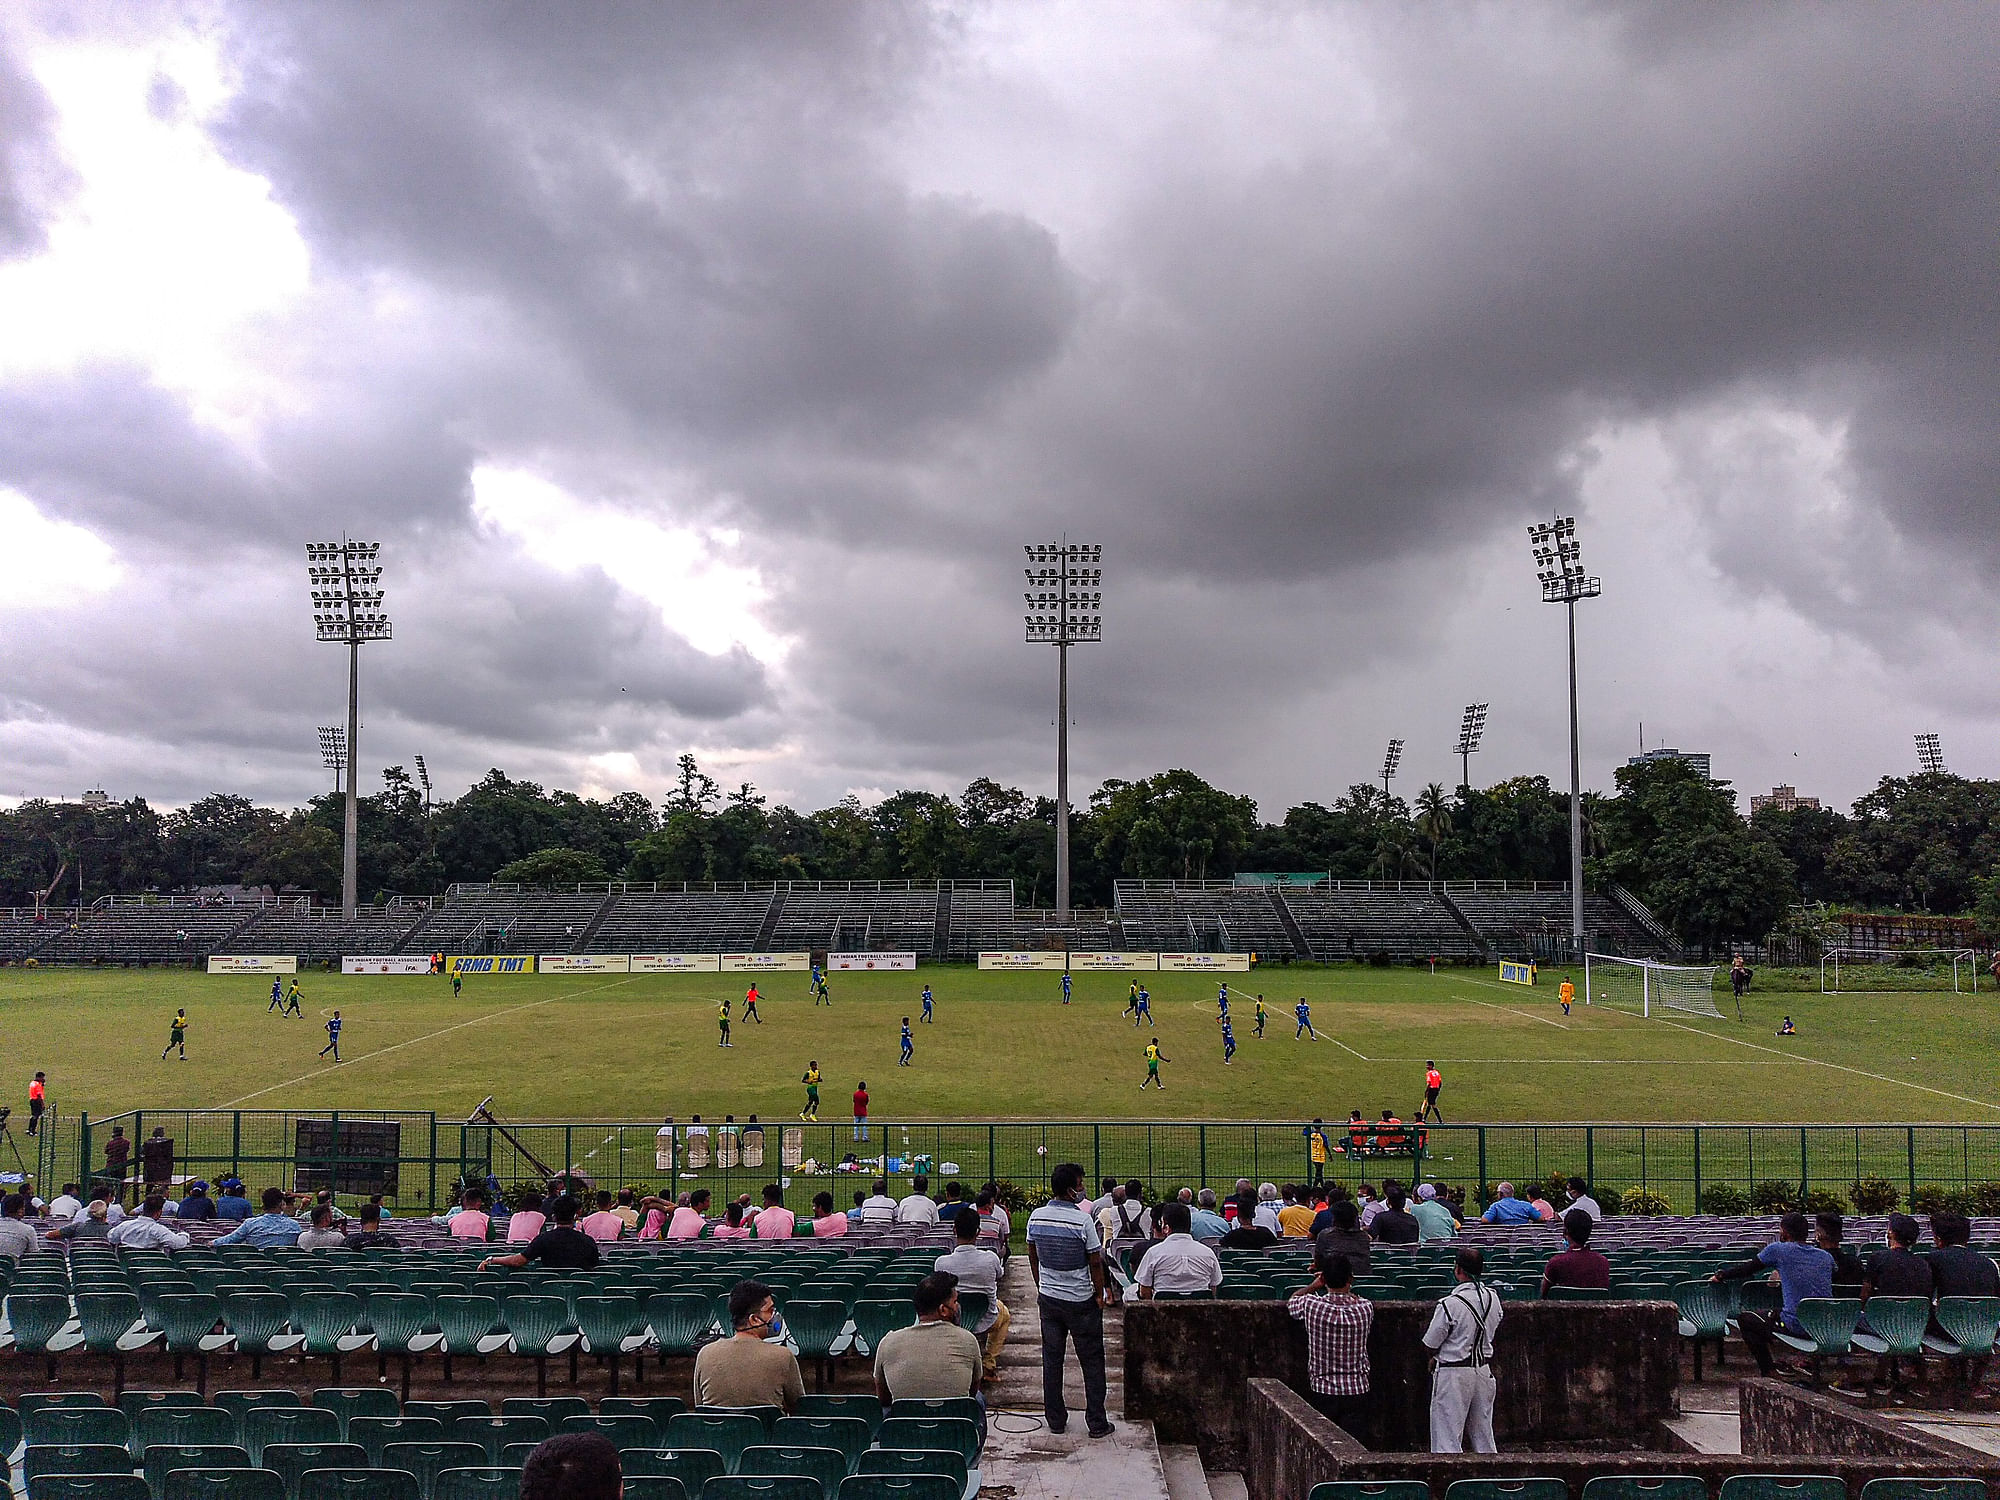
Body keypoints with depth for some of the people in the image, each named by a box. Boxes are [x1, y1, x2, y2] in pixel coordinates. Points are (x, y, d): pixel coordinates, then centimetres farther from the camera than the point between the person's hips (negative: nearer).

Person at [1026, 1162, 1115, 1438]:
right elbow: (1095, 1262, -14)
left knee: (1051, 1359, 13)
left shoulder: (1036, 1217, -3)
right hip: (1081, 1301, -5)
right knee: (1092, 1361, 6)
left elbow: (1033, 1257, 7)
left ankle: (1055, 1420, 19)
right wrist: (1100, 1294, -1)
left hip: (1048, 1298, 5)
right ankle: (1097, 1423, 10)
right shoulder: (1082, 1220, -19)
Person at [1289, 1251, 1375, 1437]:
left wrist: (1314, 1286, 21)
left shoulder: (1311, 1305, -12)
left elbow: (1291, 1301, 12)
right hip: (1356, 1392, 1)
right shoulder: (1365, 1308, -8)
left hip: (1322, 1393, -1)